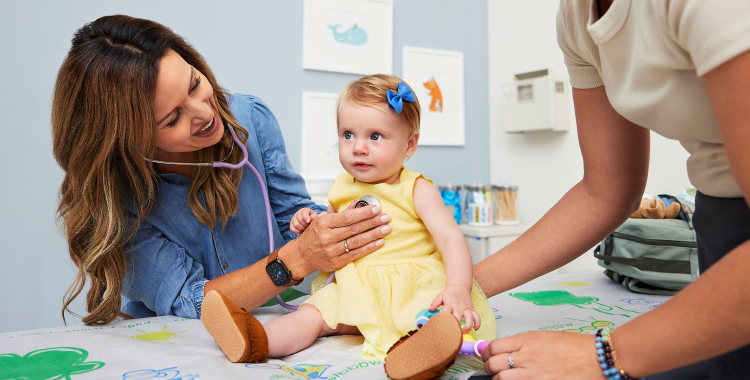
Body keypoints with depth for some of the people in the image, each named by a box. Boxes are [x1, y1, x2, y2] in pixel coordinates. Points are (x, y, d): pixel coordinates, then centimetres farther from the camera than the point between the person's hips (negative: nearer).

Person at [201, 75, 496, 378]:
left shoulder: (416, 190, -5)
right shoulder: (342, 189, 11)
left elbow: (451, 239, -13)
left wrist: (458, 288, -30)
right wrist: (313, 223, 2)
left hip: (412, 288, -4)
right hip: (357, 291, 5)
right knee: (313, 313, -15)